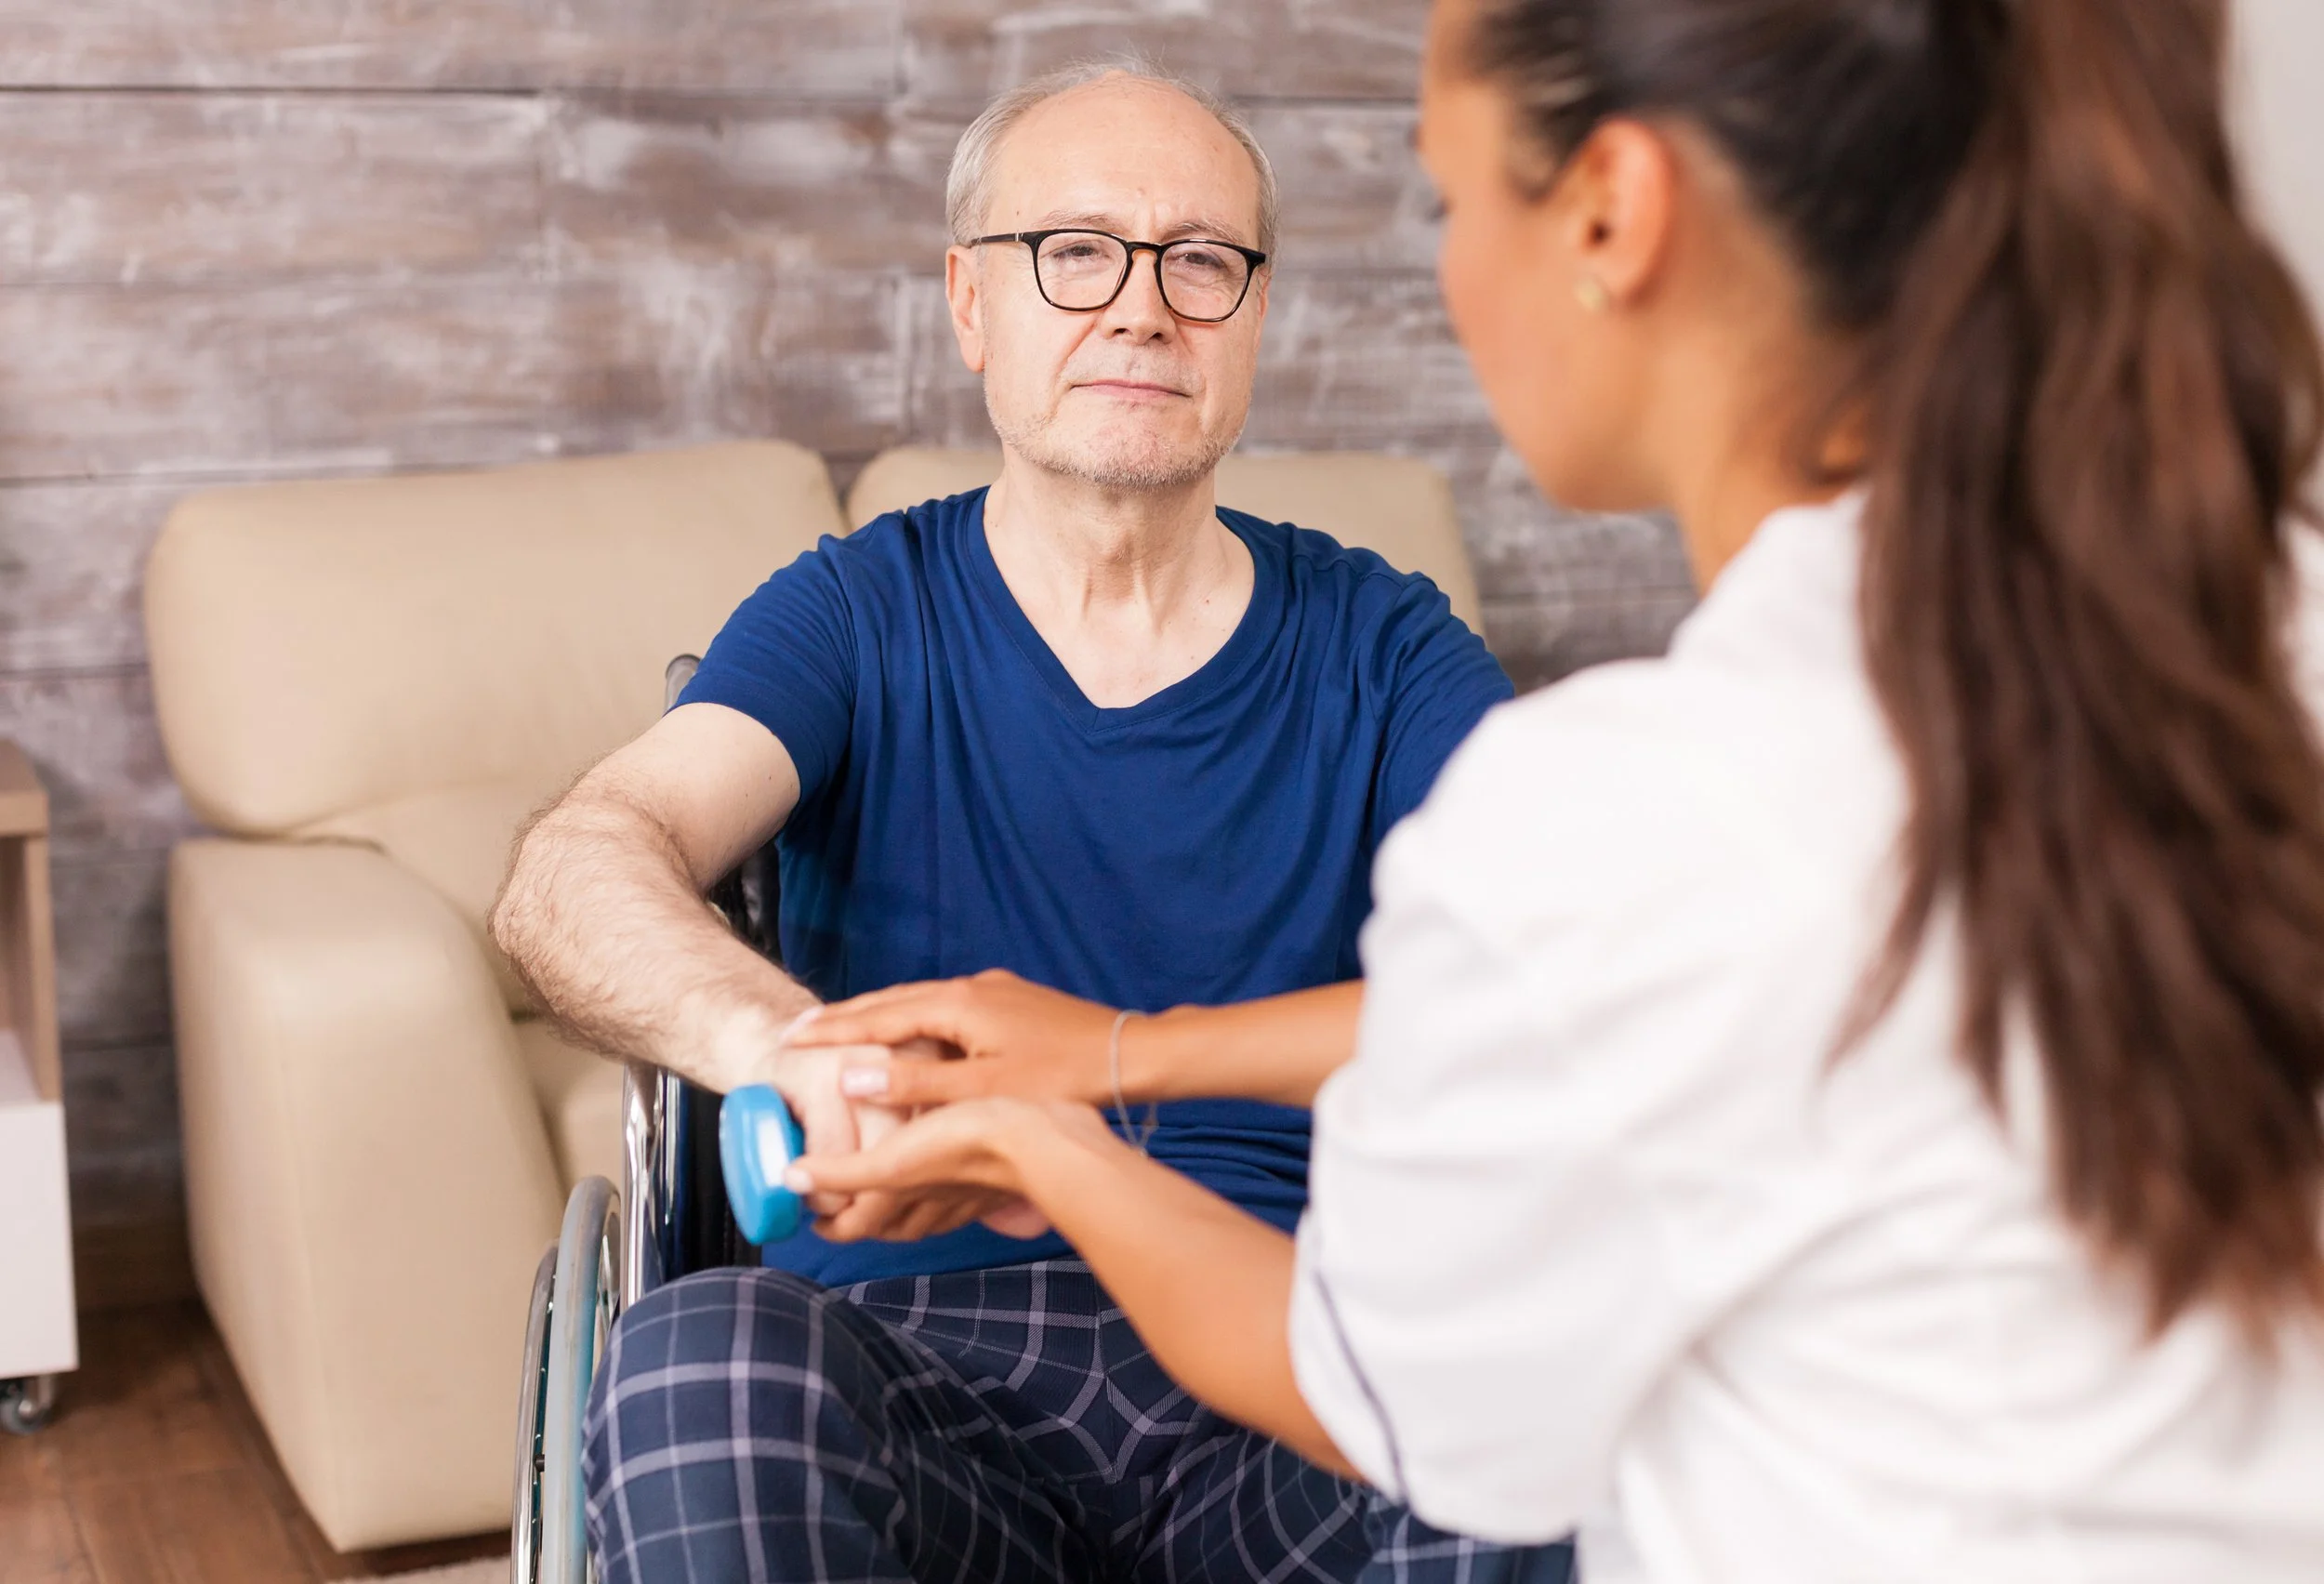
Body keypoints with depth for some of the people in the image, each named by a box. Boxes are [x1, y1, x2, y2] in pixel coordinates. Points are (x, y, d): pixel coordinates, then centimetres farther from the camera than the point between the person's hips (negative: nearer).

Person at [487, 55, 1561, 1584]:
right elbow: (568, 879, -11)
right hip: (919, 1359, 0)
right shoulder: (860, 617, 7)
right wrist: (794, 1043, -35)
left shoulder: (1377, 644, 10)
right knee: (698, 1361, -34)